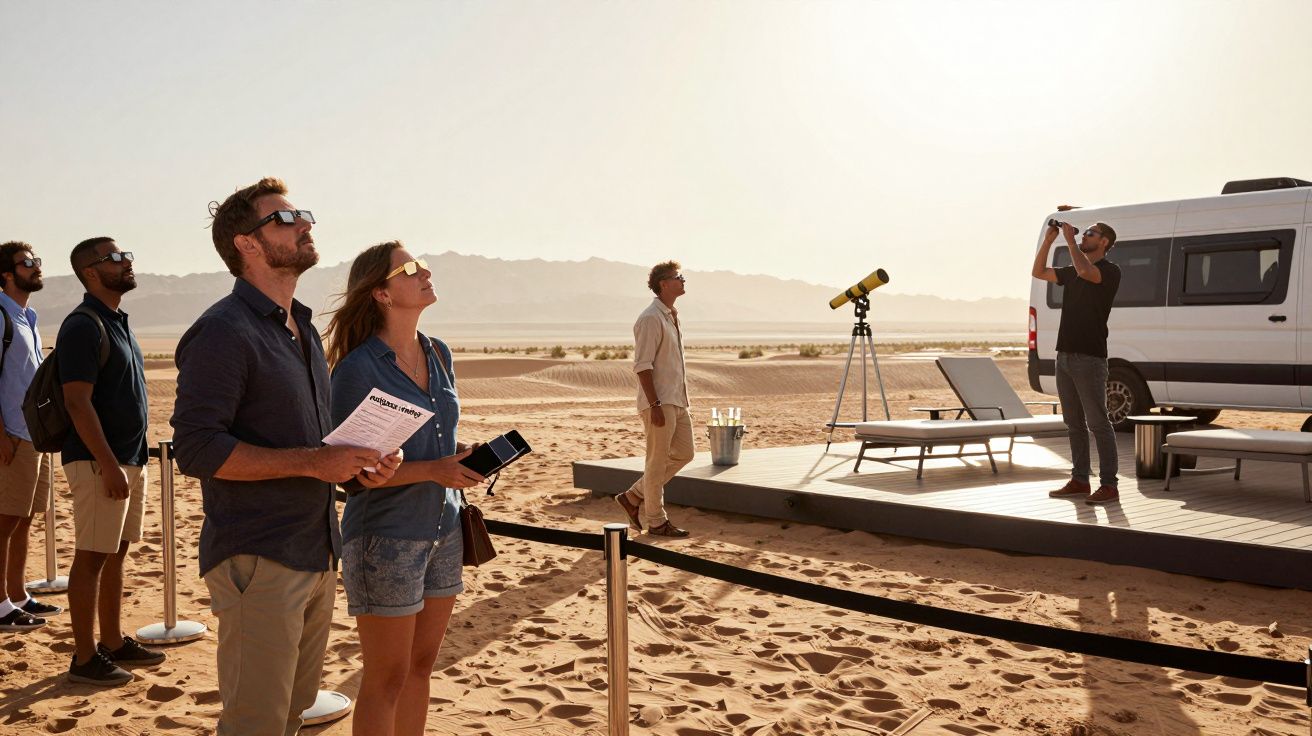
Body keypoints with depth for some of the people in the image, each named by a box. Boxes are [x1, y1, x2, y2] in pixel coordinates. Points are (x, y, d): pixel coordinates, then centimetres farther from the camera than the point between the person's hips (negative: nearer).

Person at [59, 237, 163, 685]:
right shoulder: (83, 326, -13)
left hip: (129, 458, 9)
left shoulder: (118, 323, 15)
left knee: (116, 554, 14)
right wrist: (109, 466, -22)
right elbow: (78, 403, -20)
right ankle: (85, 658, 6)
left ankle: (114, 643, 24)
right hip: (98, 461, -9)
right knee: (91, 557, -2)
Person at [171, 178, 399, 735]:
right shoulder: (224, 331, -13)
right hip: (259, 559, -8)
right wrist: (313, 462, -23)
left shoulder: (304, 330, 16)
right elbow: (197, 449, -21)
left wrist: (357, 460, 4)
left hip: (317, 555, 8)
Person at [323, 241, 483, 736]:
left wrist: (468, 456, -3)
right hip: (386, 537, -6)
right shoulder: (357, 368, -15)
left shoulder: (439, 355, 6)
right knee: (387, 679, 5)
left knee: (421, 666, 16)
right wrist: (432, 470, -23)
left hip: (442, 529, 7)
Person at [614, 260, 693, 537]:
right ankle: (657, 522, 12)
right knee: (657, 462, 0)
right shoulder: (651, 319, -14)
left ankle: (633, 497, 22)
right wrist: (655, 405, -23)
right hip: (660, 402, -10)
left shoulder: (672, 317, 16)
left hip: (677, 400, 10)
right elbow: (642, 365, -19)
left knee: (684, 453, 14)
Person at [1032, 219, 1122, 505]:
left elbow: (1084, 271, -27)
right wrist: (1048, 240, 10)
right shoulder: (1072, 271, 17)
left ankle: (1109, 485, -2)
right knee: (1074, 423, 11)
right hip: (1065, 355, 8)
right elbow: (1039, 272, 21)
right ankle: (1080, 481, 17)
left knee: (1098, 423, -6)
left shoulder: (1109, 271, -7)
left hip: (1089, 357, -8)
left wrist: (1070, 239, -15)